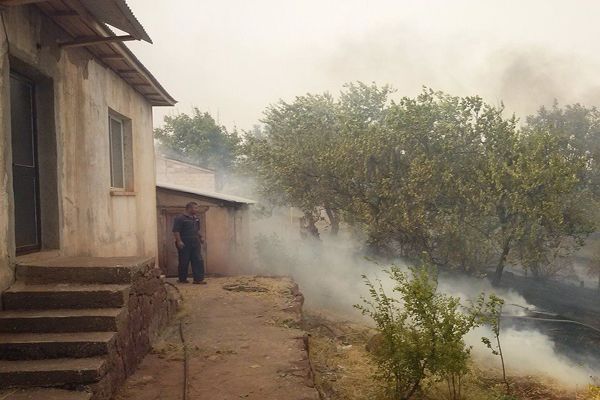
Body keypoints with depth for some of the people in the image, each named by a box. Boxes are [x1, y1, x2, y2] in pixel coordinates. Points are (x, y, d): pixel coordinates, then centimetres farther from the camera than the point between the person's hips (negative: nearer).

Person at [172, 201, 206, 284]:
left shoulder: (195, 218, 16)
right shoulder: (180, 218, -10)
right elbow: (176, 231, -15)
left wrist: (200, 237, 19)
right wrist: (179, 241, -22)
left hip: (195, 243, 7)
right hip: (184, 244, -7)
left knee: (198, 261, 0)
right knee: (184, 262, 2)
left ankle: (198, 279, 2)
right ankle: (182, 279, 15)